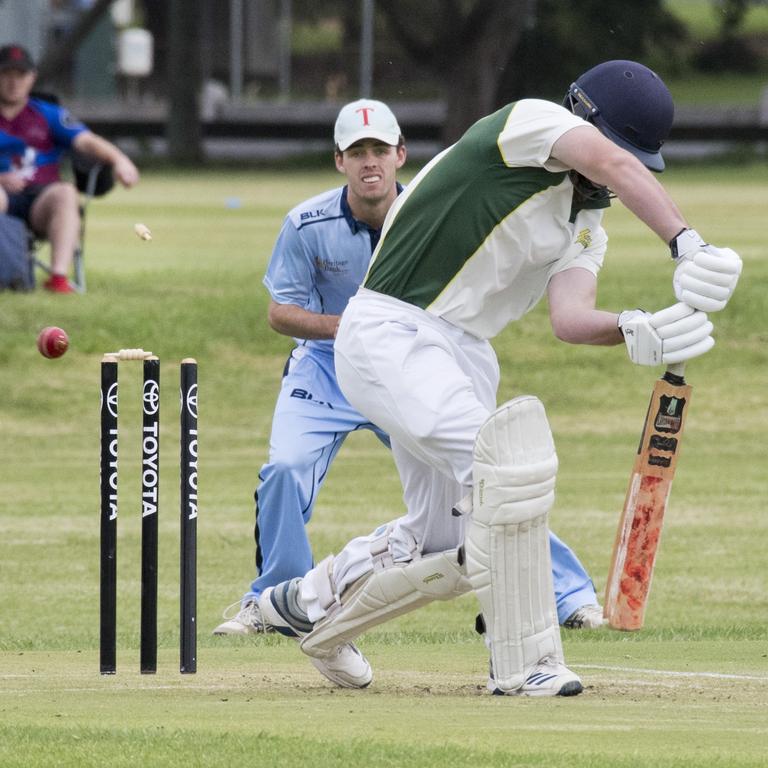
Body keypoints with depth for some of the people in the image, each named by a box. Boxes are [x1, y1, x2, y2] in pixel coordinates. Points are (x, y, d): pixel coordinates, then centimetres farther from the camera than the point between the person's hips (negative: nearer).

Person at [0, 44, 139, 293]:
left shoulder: (49, 115, 20)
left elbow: (85, 141, 4)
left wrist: (117, 159, -17)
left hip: (40, 200, 1)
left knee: (65, 193, -32)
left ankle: (59, 276, -45)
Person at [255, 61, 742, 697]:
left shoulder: (585, 226, 12)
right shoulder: (531, 121, -9)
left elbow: (569, 317, -8)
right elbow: (614, 166, -30)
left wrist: (634, 332, -30)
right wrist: (687, 244, -44)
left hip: (465, 357, 9)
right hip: (393, 334, -9)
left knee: (445, 546, 14)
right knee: (508, 461, -27)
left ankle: (309, 604, 39)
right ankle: (524, 663, -23)